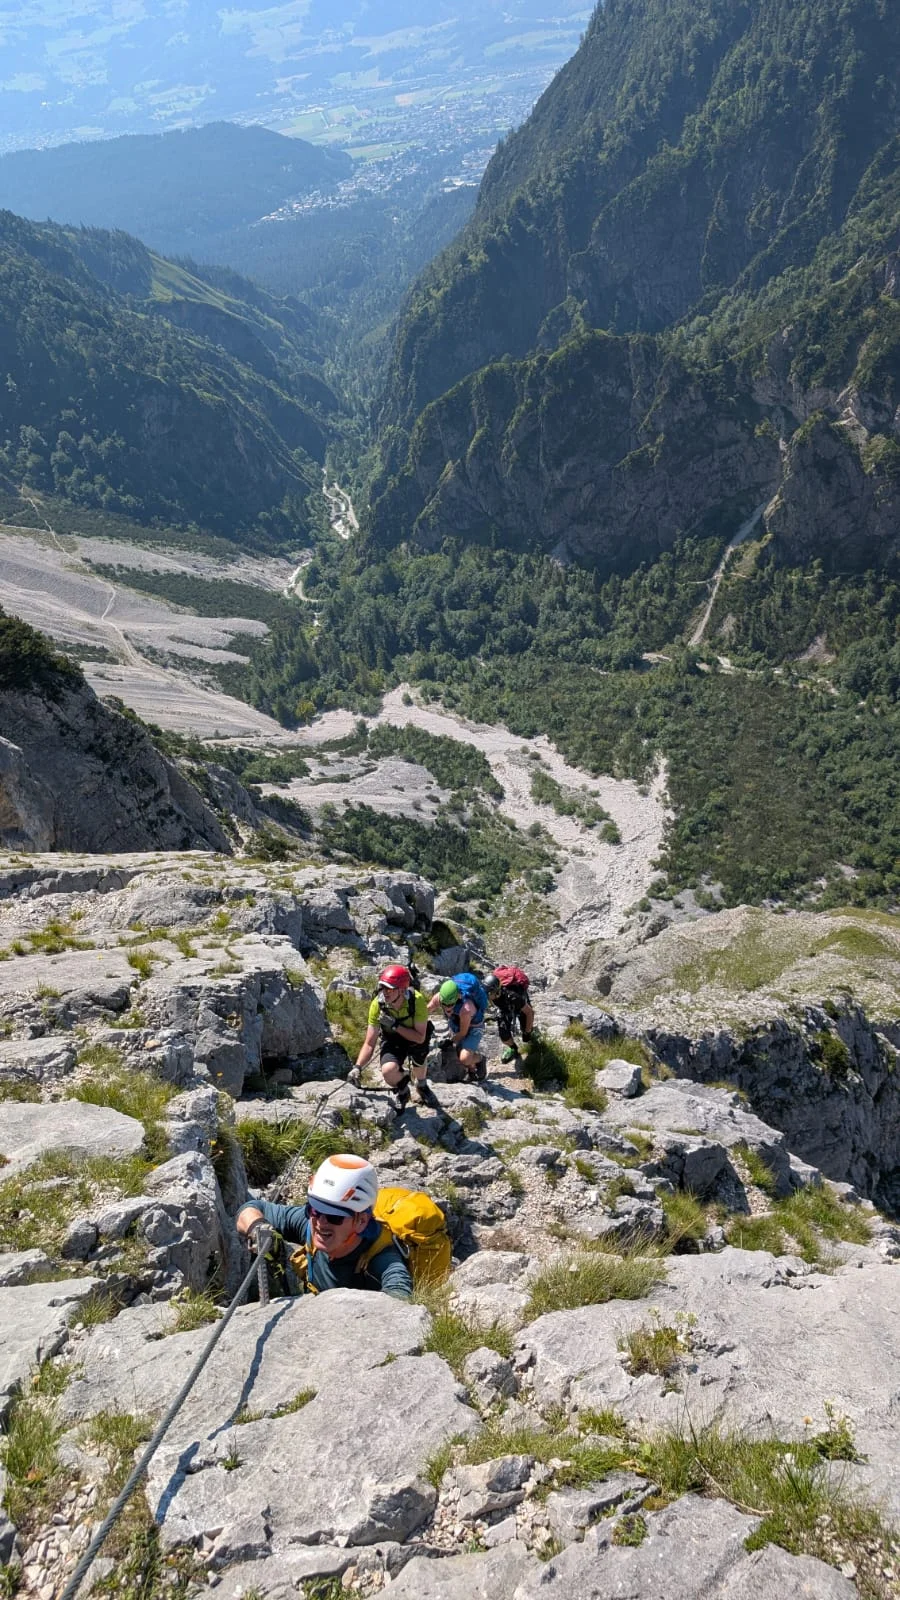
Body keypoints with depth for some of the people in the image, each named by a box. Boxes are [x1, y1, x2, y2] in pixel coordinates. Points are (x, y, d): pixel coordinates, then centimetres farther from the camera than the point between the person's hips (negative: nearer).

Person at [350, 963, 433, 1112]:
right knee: (388, 1071, -28)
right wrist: (357, 1067, -33)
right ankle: (402, 1092, 9)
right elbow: (369, 1043, -20)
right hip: (392, 1040, 0)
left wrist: (395, 1026, -39)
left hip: (416, 1037, 0)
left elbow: (420, 1037, -29)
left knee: (418, 1053, -33)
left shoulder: (417, 1000, -31)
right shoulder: (377, 1004, -26)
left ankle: (421, 1085, 3)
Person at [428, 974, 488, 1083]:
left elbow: (463, 1033, -24)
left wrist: (450, 1042, -11)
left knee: (464, 1059, -22)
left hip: (473, 1027, -6)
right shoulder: (438, 997, -28)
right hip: (455, 1024, 6)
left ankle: (480, 1059, 11)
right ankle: (472, 1071, 43)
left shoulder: (466, 1008, -42)